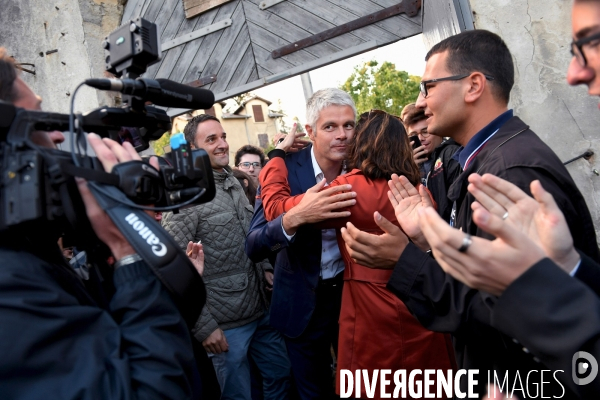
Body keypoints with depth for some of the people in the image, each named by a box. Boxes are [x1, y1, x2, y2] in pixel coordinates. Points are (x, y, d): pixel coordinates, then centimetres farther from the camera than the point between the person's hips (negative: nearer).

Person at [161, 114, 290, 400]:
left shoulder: (234, 183, 8)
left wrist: (265, 267, 8)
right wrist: (203, 325, -19)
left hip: (260, 309, 7)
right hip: (224, 322, -7)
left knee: (281, 374, 21)